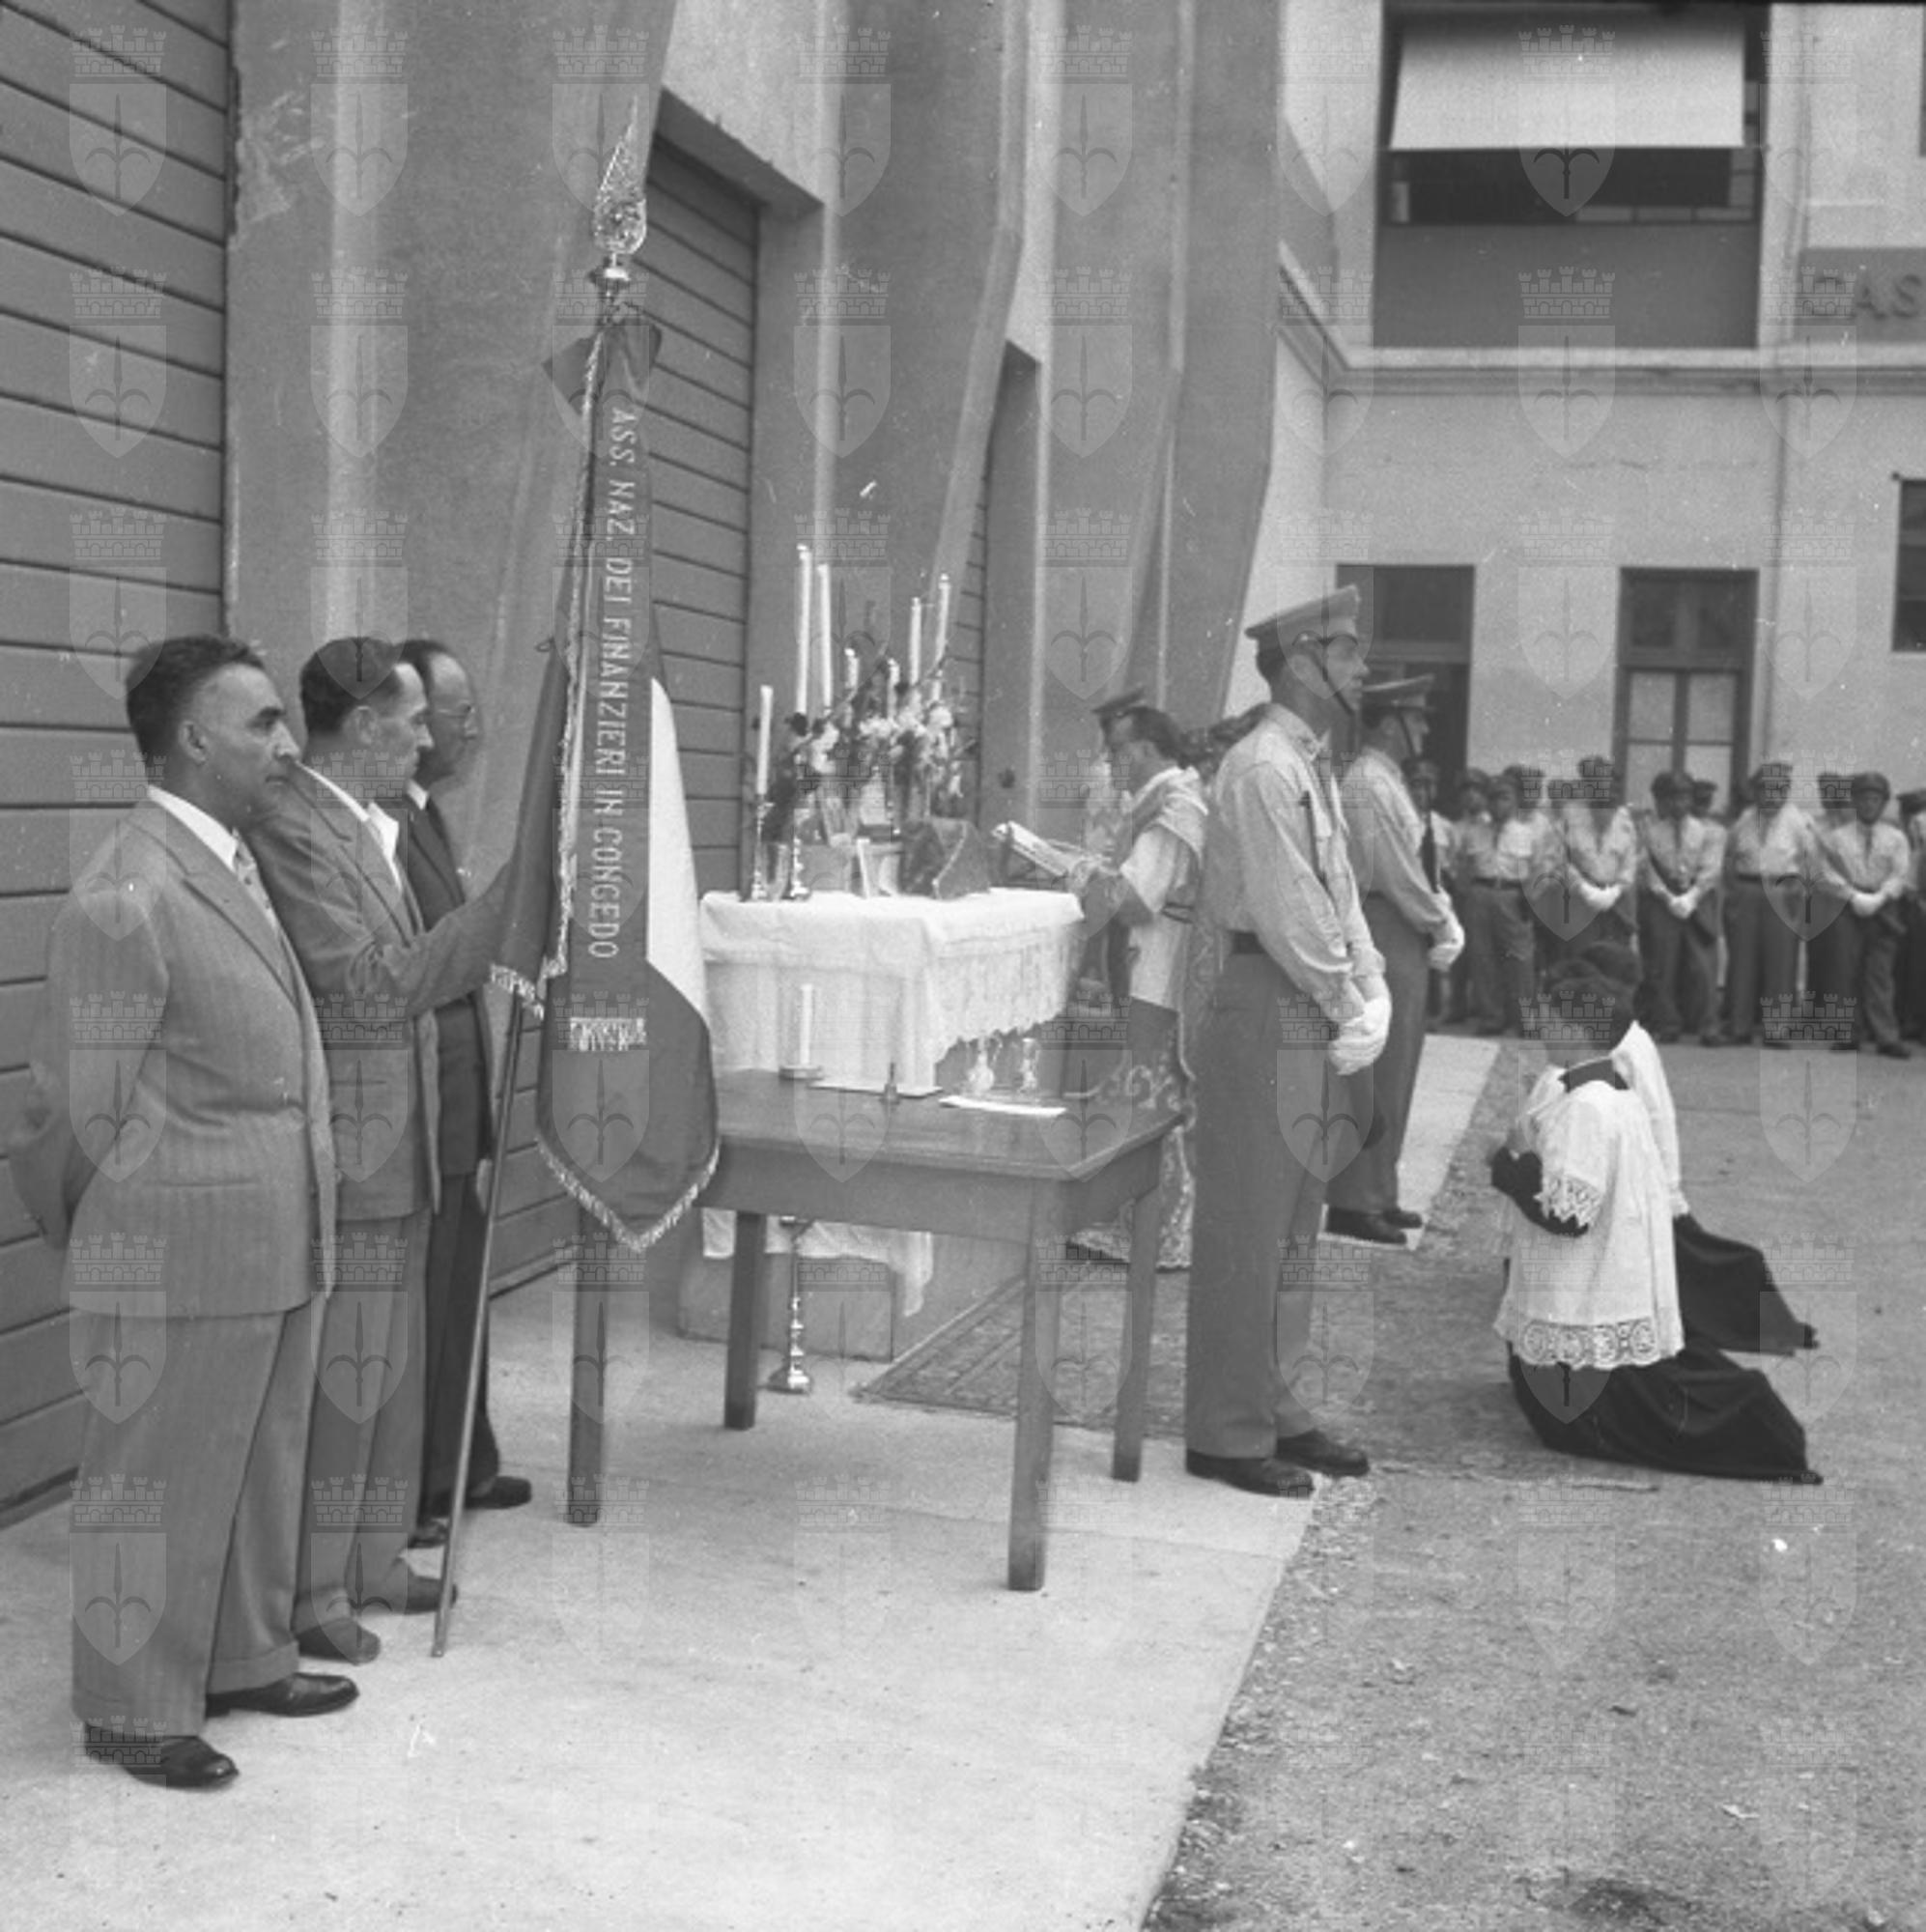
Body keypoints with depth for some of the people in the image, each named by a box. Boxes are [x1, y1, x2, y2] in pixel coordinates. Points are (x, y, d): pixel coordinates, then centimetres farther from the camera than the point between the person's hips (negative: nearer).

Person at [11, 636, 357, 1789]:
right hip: (181, 1261, -9)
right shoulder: (127, 900, -20)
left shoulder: (239, 865, 9)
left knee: (263, 1470, 21)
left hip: (274, 1251, 9)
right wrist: (121, 1247, -3)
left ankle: (247, 1660, 38)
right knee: (158, 1487, 8)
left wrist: (298, 1222, 14)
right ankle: (136, 1709, 24)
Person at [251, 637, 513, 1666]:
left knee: (393, 1369, 18)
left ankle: (373, 1563, 31)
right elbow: (374, 989, -21)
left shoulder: (376, 830, 13)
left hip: (396, 1154, 10)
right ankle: (310, 1594, 13)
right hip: (344, 1157, -10)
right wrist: (506, 896, -19)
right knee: (338, 1378, 0)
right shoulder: (292, 830, -18)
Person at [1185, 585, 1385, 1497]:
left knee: (1294, 1228, 16)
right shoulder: (1263, 767, -15)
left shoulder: (1312, 765, 16)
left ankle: (1276, 1411, 27)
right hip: (1267, 1011, -10)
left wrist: (1372, 995, 2)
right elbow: (1286, 912, -19)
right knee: (1247, 1231, -2)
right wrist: (1348, 1006, -11)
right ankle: (1226, 1433, 8)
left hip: (1315, 1016, 10)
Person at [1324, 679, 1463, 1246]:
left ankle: (1376, 1195, 22)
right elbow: (1395, 874, -19)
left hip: (1406, 937, 10)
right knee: (1376, 1076, -6)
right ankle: (1353, 1204, -1)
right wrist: (1442, 925, -9)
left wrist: (1443, 918, 4)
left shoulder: (1386, 781, 16)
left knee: (1392, 1073, 14)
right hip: (1386, 934, -10)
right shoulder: (1369, 784, -16)